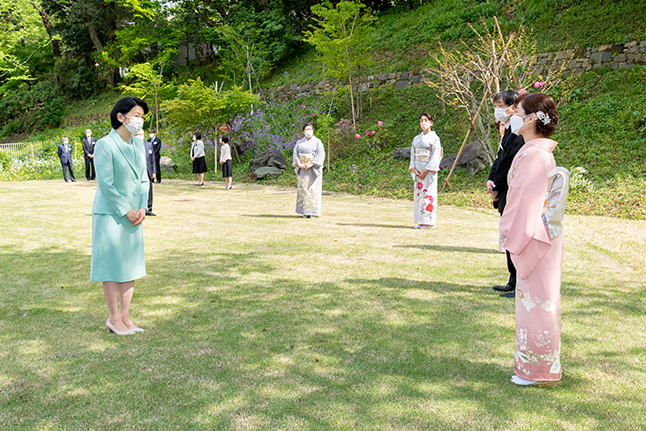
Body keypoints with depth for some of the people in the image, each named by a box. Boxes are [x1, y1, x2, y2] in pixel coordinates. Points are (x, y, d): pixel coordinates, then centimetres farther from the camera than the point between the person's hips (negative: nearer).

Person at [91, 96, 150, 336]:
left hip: (133, 215, 7)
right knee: (111, 266, 1)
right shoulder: (105, 145, -12)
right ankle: (114, 318, 14)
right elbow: (105, 184, -15)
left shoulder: (138, 145, 9)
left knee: (131, 264, 10)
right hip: (110, 214, -7)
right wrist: (126, 211, -13)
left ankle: (125, 316, 20)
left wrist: (142, 208, -2)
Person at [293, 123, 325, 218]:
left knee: (313, 189, -5)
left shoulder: (317, 142, 1)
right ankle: (305, 212, 3)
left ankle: (314, 211, -1)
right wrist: (300, 164, -13)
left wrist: (311, 164, -17)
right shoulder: (299, 142, 11)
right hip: (302, 169, 3)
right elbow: (295, 154, 4)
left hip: (313, 169, -3)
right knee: (302, 188, -1)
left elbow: (320, 155, -8)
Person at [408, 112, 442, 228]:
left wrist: (425, 171, -17)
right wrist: (414, 169, -5)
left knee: (428, 193, -6)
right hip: (418, 170, 6)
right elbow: (413, 153, 11)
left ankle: (429, 222, 0)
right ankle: (420, 221, 11)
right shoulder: (417, 138, 15)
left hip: (429, 170, -6)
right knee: (418, 193, 5)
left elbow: (435, 156, -11)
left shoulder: (434, 138, -3)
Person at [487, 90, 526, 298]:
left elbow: (508, 162, -19)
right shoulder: (509, 130, 15)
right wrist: (490, 180, 0)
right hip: (507, 194, 10)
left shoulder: (519, 132, -18)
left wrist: (496, 188, -10)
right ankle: (514, 281, 27)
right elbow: (500, 158, 16)